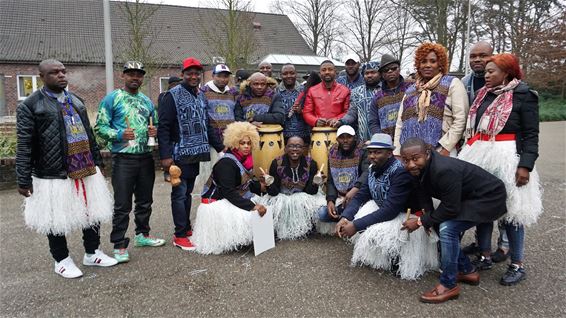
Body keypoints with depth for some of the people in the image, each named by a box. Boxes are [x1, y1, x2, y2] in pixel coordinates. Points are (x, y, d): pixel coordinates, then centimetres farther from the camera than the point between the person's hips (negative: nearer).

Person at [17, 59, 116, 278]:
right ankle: (62, 261, 26)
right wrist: (24, 179, -13)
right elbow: (24, 145, -9)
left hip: (86, 170, 6)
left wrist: (97, 161, 18)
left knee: (92, 213, 14)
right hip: (54, 176, -6)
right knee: (57, 220, 7)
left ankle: (92, 254, 31)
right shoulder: (30, 105, -6)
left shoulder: (76, 101, 14)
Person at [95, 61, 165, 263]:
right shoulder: (112, 99, -3)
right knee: (122, 204, -2)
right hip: (123, 158, -6)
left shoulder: (147, 101, 14)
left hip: (145, 157, 6)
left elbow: (156, 123, 23)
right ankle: (119, 246, 7)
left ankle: (142, 235, 32)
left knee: (145, 200, 15)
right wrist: (119, 134, -22)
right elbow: (100, 127, -7)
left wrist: (154, 131, 0)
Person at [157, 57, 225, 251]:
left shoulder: (201, 96, 13)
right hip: (180, 154, -6)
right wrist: (165, 156, -19)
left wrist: (220, 147, 14)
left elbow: (206, 125, 18)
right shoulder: (173, 96, -8)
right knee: (179, 194, -1)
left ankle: (187, 228, 25)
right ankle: (180, 235, 7)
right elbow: (163, 127, -12)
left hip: (196, 154, 7)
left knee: (188, 192, 14)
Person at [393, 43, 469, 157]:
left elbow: (460, 120, -4)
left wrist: (446, 147, -11)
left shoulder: (452, 84, 5)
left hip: (440, 153, -4)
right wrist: (397, 152, 8)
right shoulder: (410, 90, 18)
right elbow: (400, 124, 16)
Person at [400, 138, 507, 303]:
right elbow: (424, 193, 4)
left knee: (447, 228, -22)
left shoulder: (444, 170, -35)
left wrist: (421, 221, -20)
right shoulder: (422, 168, -9)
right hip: (468, 196, 9)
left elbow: (451, 208, -28)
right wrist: (428, 219, -12)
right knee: (440, 225, 10)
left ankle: (448, 286, -8)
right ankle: (468, 271, 25)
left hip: (489, 197, -9)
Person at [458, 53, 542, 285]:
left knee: (511, 208, 0)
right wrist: (468, 152, 14)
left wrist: (525, 165, -16)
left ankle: (517, 265, 13)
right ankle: (485, 255, 24)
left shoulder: (523, 96, -5)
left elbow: (531, 134, -8)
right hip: (478, 155, 6)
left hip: (507, 157, -6)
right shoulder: (482, 94, 13)